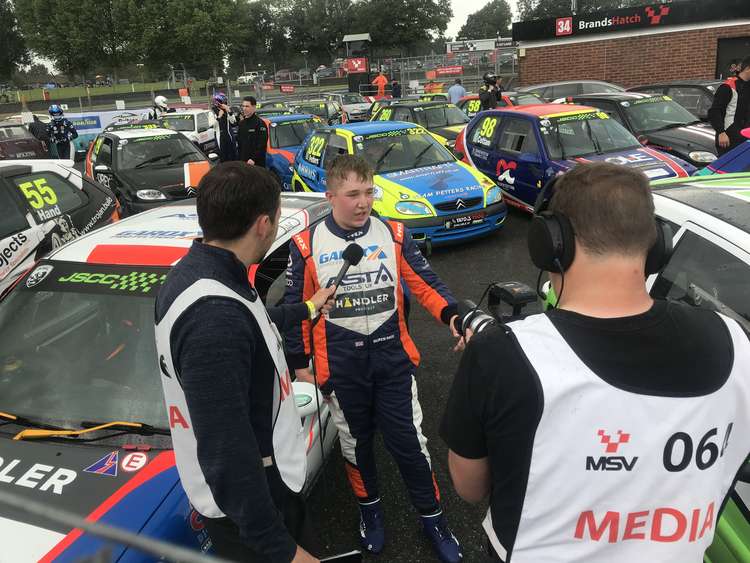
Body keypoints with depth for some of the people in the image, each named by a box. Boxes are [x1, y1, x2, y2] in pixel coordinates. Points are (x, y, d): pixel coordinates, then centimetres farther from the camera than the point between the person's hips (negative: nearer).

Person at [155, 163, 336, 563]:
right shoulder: (213, 317, -36)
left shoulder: (195, 272, -3)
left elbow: (249, 326, 18)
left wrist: (307, 309, 31)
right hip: (244, 501, -9)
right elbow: (225, 450, -33)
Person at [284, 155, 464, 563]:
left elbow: (425, 284, -2)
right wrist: (300, 365, 3)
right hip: (340, 365, 0)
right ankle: (369, 508, 44)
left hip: (392, 357, 1)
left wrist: (453, 315, -20)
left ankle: (432, 517, 30)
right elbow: (297, 308, 1)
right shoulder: (306, 245, -5)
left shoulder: (394, 234, -1)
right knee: (355, 442, 17)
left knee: (409, 441, 7)